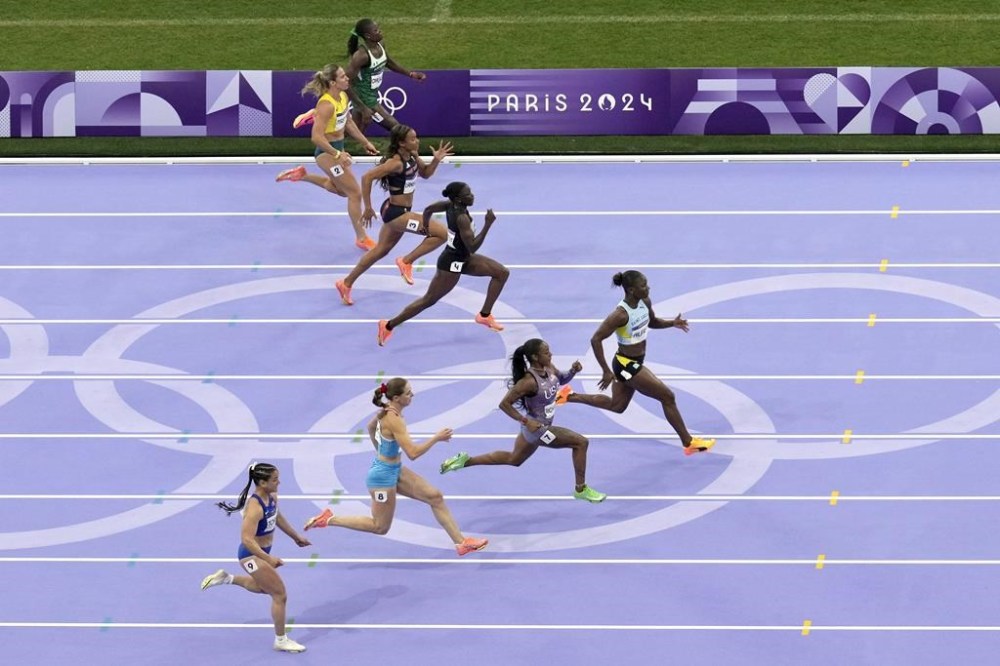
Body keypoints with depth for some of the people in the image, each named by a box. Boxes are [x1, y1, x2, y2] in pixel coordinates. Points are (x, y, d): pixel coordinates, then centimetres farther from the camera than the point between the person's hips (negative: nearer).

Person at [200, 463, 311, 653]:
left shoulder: (272, 497, -4)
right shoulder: (255, 508, -32)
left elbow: (277, 518, 17)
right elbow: (247, 539, -36)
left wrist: (296, 537, 26)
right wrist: (268, 559, -41)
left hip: (262, 552, 9)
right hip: (252, 555, -9)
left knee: (263, 587, 32)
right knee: (279, 594, -3)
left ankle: (226, 578, 37)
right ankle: (281, 641, 12)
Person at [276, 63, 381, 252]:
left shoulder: (343, 97, -1)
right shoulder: (327, 105, -29)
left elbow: (348, 122, 16)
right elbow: (317, 137, -31)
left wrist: (365, 143, 16)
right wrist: (337, 155, -28)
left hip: (338, 148, 9)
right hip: (327, 152, -9)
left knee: (341, 189, 26)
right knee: (355, 193, -2)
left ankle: (301, 175, 31)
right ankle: (361, 238, 10)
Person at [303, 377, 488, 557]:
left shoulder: (387, 410, -1)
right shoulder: (394, 420, -29)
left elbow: (370, 427, 20)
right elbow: (412, 453, -31)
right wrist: (436, 438, -22)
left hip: (395, 470, 10)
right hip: (384, 475, -10)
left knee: (435, 497, 4)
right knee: (380, 527, 7)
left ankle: (460, 542, 8)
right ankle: (328, 520, 13)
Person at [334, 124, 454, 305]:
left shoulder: (412, 156, 0)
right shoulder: (396, 163, -25)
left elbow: (425, 173, 17)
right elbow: (367, 177, -27)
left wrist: (436, 160, -3)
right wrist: (368, 208, -22)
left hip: (398, 211, 10)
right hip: (396, 213, -10)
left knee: (380, 250, 24)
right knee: (442, 233, -14)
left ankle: (346, 283, 35)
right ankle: (406, 262, -1)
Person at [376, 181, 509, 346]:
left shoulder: (451, 205, -7)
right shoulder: (462, 218, -32)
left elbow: (428, 210, 6)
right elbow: (473, 247, -32)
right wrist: (488, 224, -34)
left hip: (463, 258, 9)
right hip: (451, 264, -9)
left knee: (502, 273, 8)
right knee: (429, 300, 2)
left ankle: (485, 315, 18)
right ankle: (389, 325, 11)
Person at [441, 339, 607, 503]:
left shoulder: (549, 369, -7)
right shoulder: (529, 381, -30)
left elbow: (562, 380, 15)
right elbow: (504, 404, -26)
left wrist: (573, 371, -6)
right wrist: (526, 421, -27)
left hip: (533, 428, 9)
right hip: (537, 428, -9)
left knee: (513, 459, 28)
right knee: (581, 442, -10)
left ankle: (466, 460, 33)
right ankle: (581, 489, 4)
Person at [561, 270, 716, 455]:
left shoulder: (644, 302, -5)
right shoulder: (621, 314, -29)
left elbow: (652, 322, 17)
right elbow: (596, 339, -27)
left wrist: (672, 323, -3)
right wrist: (606, 371, -26)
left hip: (633, 363, 9)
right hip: (626, 365, -9)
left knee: (616, 405, 25)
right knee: (667, 397, -3)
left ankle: (570, 397, 34)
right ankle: (689, 443, 9)